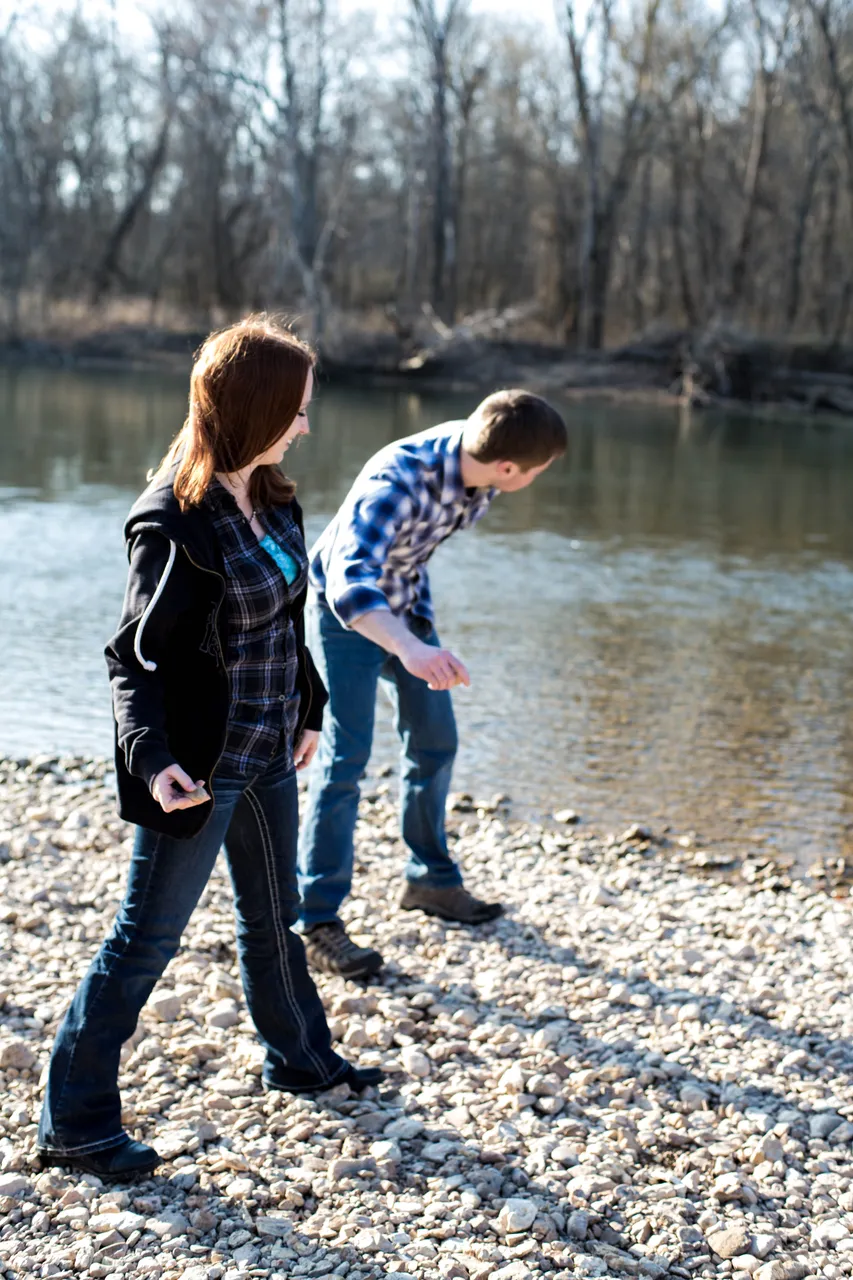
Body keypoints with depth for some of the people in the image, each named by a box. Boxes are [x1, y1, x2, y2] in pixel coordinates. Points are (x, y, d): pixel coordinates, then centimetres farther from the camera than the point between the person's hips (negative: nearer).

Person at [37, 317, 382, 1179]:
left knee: (273, 914, 25)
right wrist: (151, 757, -30)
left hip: (266, 753, 8)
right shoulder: (174, 523, -21)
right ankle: (73, 1123, 13)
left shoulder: (270, 500, 3)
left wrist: (306, 710, 19)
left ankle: (298, 1058, 45)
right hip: (201, 768, -8)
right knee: (146, 939, 1)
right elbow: (135, 656, -18)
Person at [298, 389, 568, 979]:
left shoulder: (477, 463, -16)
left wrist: (420, 614, 17)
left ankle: (430, 879, 32)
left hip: (404, 603, 8)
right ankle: (318, 921, -7)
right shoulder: (398, 481, -39)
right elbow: (349, 580, -54)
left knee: (435, 742, 14)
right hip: (345, 609, -7)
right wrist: (409, 648, -70)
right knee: (346, 756, -13)